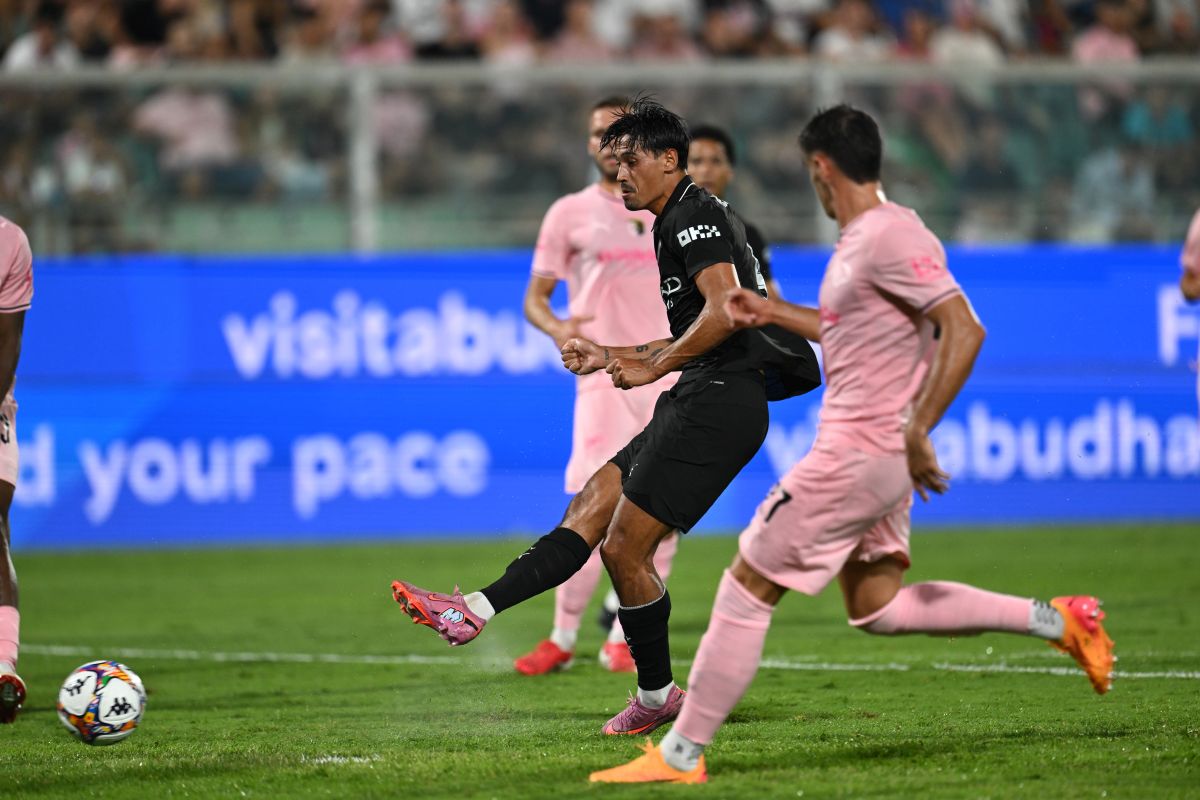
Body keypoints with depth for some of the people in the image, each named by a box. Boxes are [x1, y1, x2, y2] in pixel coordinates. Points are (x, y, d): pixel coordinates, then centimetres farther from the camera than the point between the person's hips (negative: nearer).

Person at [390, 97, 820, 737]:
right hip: (699, 403, 11)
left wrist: (652, 369, -14)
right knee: (588, 509, 3)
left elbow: (725, 311, -23)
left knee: (624, 549, -8)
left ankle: (657, 696, 4)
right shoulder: (678, 223, 24)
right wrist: (613, 357, 26)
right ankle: (476, 612, -2)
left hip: (717, 402, -11)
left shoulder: (696, 214, -9)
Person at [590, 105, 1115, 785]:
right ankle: (1054, 620, 17)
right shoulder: (860, 241, 13)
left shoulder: (891, 237, -18)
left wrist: (917, 433, -26)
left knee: (746, 589, -4)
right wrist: (774, 313, 29)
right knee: (876, 609, 15)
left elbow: (963, 331, -25)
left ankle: (680, 754, 1)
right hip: (871, 456, 10)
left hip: (858, 457, -10)